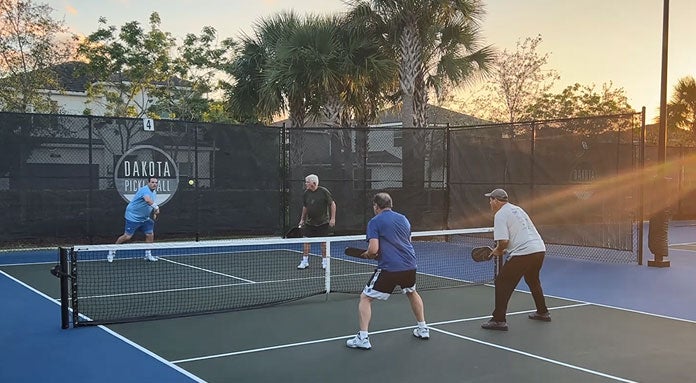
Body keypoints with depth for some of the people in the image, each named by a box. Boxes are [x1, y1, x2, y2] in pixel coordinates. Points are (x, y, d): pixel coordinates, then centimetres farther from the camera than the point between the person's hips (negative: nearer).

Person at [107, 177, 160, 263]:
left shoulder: (154, 192, 9)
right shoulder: (145, 190, -20)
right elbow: (148, 200, -43)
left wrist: (154, 213, 11)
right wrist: (156, 207, -54)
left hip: (144, 218, 8)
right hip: (133, 217, -8)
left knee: (150, 234, 1)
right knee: (127, 236, -6)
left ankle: (148, 255, 15)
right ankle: (112, 252, 11)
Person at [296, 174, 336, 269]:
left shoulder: (324, 192, -12)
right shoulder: (306, 193, 1)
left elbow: (333, 204, -8)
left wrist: (333, 218, -12)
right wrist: (302, 219, 12)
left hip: (323, 222, -4)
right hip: (309, 222, 4)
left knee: (324, 242, 2)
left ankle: (324, 262, 14)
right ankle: (305, 262, 8)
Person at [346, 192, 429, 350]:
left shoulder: (375, 222, -3)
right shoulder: (403, 219, 15)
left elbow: (373, 249, -14)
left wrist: (367, 254, 10)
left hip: (388, 268, -6)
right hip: (410, 265, 6)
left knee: (365, 298, 7)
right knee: (412, 292, 34)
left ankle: (363, 338, -1)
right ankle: (423, 329, 40)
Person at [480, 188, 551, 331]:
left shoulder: (500, 215, -7)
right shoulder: (517, 209, 20)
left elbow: (504, 241, -17)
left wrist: (498, 250, 3)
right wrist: (504, 249, 21)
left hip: (523, 253, -9)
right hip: (540, 249, 9)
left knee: (502, 282, -1)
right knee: (533, 281, 30)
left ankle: (499, 320, -5)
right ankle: (543, 313, 43)